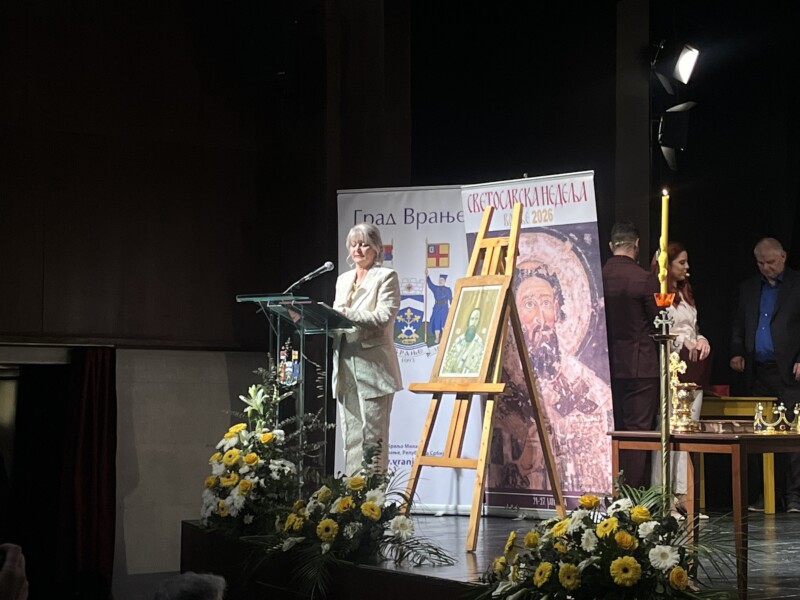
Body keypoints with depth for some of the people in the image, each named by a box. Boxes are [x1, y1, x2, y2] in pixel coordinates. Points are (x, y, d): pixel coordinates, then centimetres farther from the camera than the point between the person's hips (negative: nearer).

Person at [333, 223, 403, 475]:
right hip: (346, 367, 6)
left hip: (373, 366, -6)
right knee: (350, 435, 7)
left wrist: (347, 313, -23)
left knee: (373, 435, -7)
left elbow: (384, 317, -13)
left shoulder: (386, 277, 0)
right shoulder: (343, 279, 20)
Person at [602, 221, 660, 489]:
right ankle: (635, 492, -1)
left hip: (607, 365, 5)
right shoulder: (645, 279, -12)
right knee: (638, 430, -1)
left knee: (613, 430, 12)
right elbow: (658, 323, -6)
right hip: (640, 365, -5)